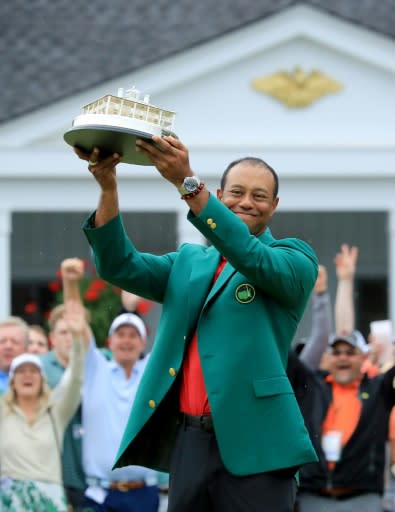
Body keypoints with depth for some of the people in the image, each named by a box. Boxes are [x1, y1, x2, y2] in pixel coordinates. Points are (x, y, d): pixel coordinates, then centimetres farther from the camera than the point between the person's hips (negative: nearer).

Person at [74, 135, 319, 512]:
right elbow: (121, 267, 5)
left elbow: (251, 256, -16)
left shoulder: (296, 258, 4)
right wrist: (108, 187, -10)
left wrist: (187, 183, -25)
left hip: (252, 446, -5)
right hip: (188, 441, 5)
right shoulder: (188, 262, 19)